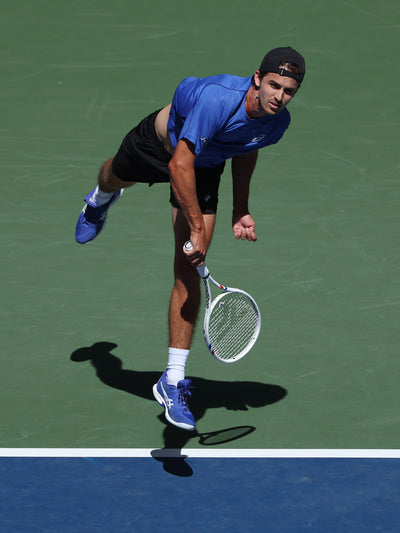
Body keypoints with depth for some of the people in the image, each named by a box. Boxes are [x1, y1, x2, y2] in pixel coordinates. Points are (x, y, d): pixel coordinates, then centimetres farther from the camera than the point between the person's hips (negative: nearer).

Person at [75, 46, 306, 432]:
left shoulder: (278, 122, -21)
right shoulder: (217, 99, -42)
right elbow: (180, 166, -39)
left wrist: (240, 210, 2)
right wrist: (197, 226, -36)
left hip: (205, 166, 3)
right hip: (159, 145, -3)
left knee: (187, 271, -7)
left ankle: (173, 380, -4)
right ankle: (101, 200, 76)